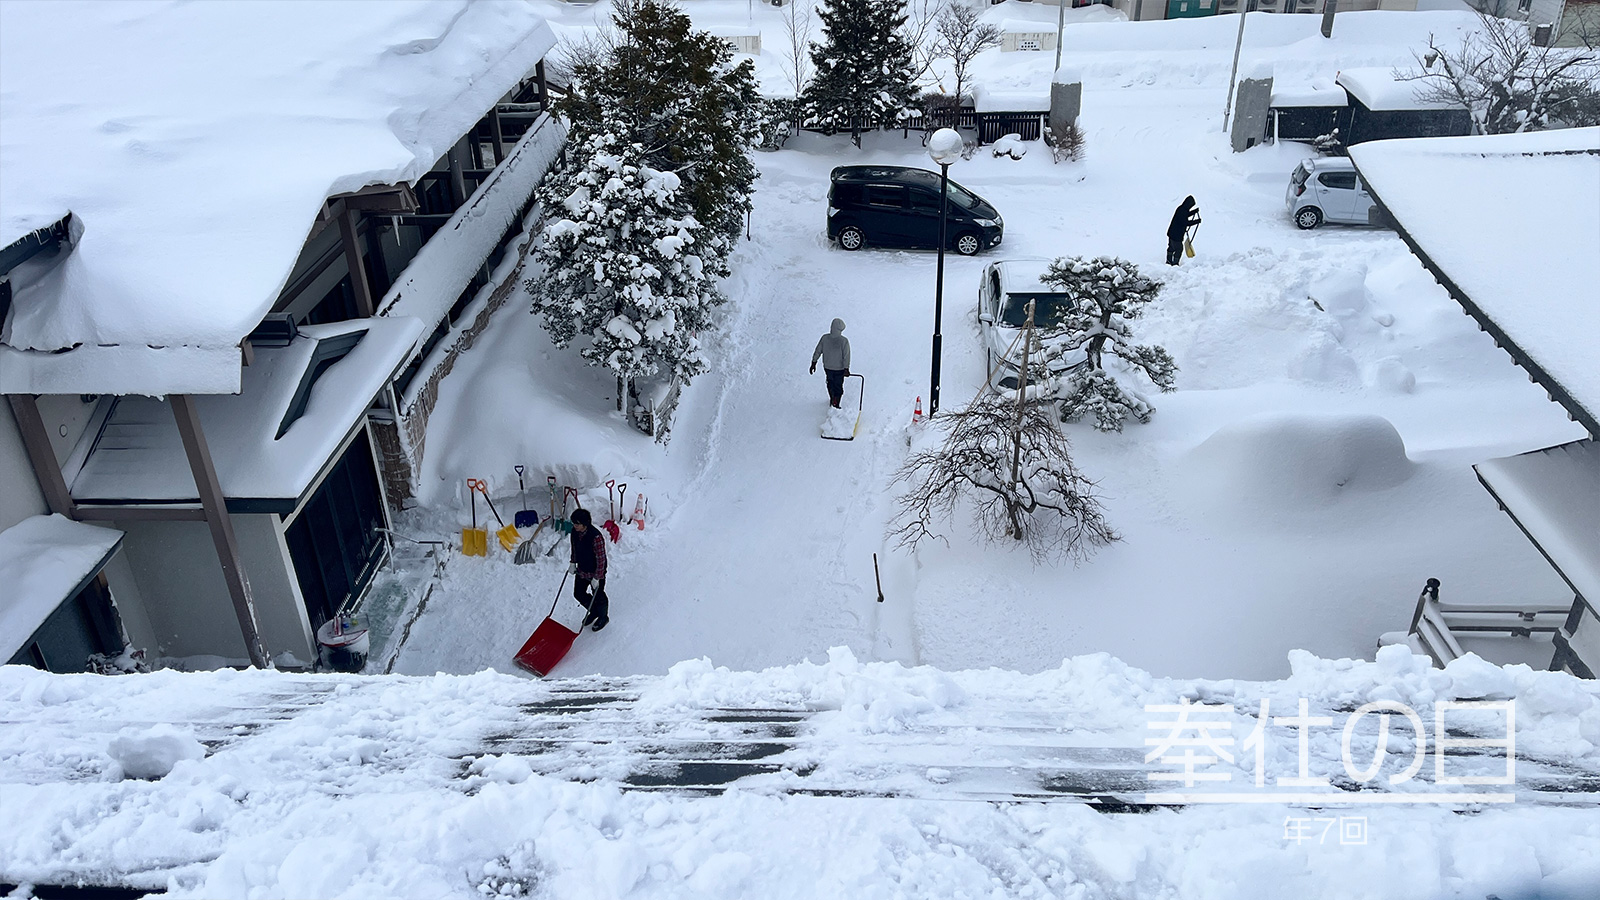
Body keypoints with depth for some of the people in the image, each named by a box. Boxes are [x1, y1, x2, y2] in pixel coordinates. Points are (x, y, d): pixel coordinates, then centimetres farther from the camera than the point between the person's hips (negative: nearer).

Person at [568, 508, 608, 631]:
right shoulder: (575, 531, -10)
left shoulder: (596, 537, -33)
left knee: (598, 596, 13)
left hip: (595, 572, -7)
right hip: (581, 570, 7)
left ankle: (603, 617, 40)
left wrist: (596, 577, -21)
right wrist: (573, 563, 14)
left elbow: (601, 558, -25)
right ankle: (594, 612, 45)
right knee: (578, 594, 19)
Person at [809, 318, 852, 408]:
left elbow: (817, 351, -5)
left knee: (830, 383, 28)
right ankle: (835, 405, 15)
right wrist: (846, 369, -12)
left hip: (827, 367, 3)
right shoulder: (844, 341, -23)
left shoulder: (824, 338, -15)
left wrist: (813, 363, 7)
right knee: (838, 387, 15)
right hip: (839, 369, -3)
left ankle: (832, 400, 46)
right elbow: (846, 356, -19)